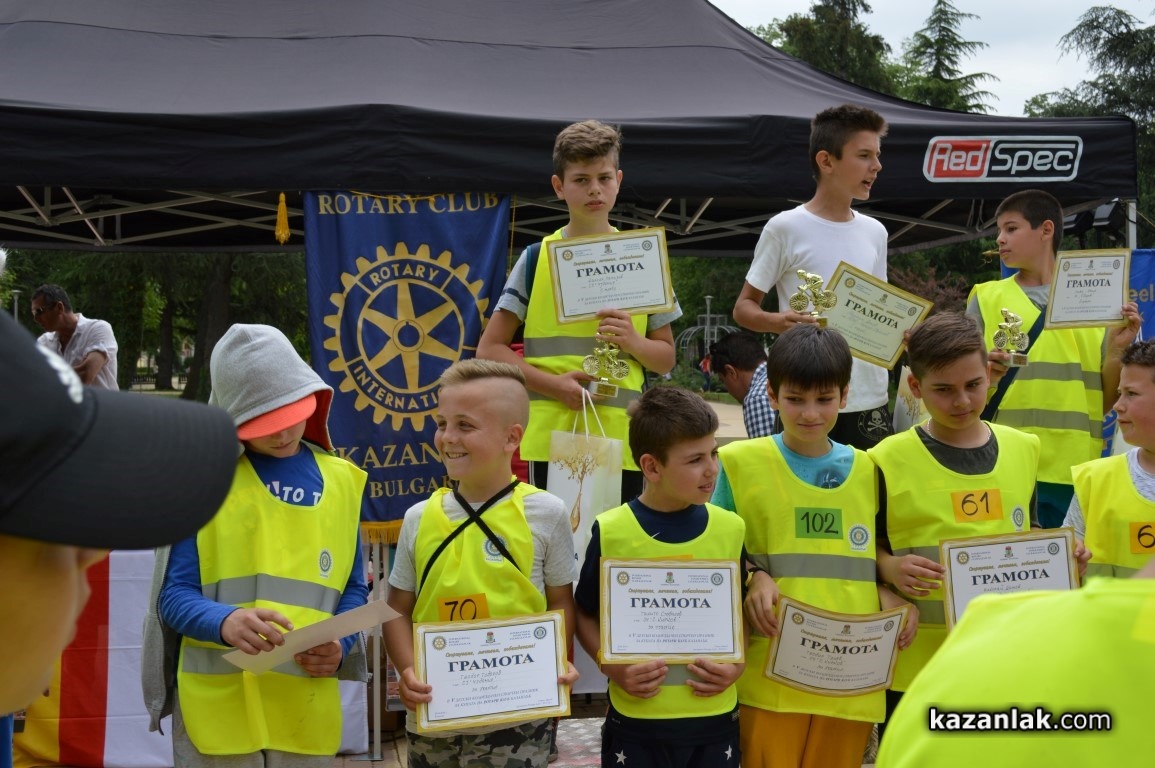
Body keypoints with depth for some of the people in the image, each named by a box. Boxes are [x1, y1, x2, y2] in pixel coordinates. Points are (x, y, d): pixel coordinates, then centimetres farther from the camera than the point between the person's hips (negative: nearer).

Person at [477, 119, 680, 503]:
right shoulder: (537, 258, 3)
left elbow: (666, 357, 12)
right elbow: (490, 348, 2)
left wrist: (632, 342, -10)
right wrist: (553, 384, -12)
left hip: (622, 439, 1)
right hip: (551, 438, -1)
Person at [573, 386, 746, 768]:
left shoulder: (731, 528, 0)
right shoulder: (610, 531, -8)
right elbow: (586, 614, 3)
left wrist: (737, 664, -5)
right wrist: (611, 666, -11)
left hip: (715, 719, 2)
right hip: (636, 723, -2)